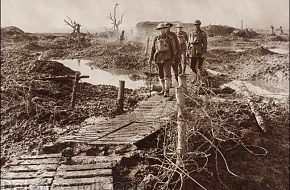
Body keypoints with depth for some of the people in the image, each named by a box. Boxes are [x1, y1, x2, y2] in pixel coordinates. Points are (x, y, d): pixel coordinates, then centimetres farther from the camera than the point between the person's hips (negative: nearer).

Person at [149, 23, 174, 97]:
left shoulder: (168, 38, 0)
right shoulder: (156, 39, 6)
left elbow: (171, 49, 5)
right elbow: (153, 49, 10)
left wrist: (172, 59, 4)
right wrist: (151, 58, 5)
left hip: (166, 59, -3)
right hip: (158, 59, 3)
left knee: (167, 75, -11)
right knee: (161, 75, 11)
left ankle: (167, 91, -10)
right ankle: (163, 89, 23)